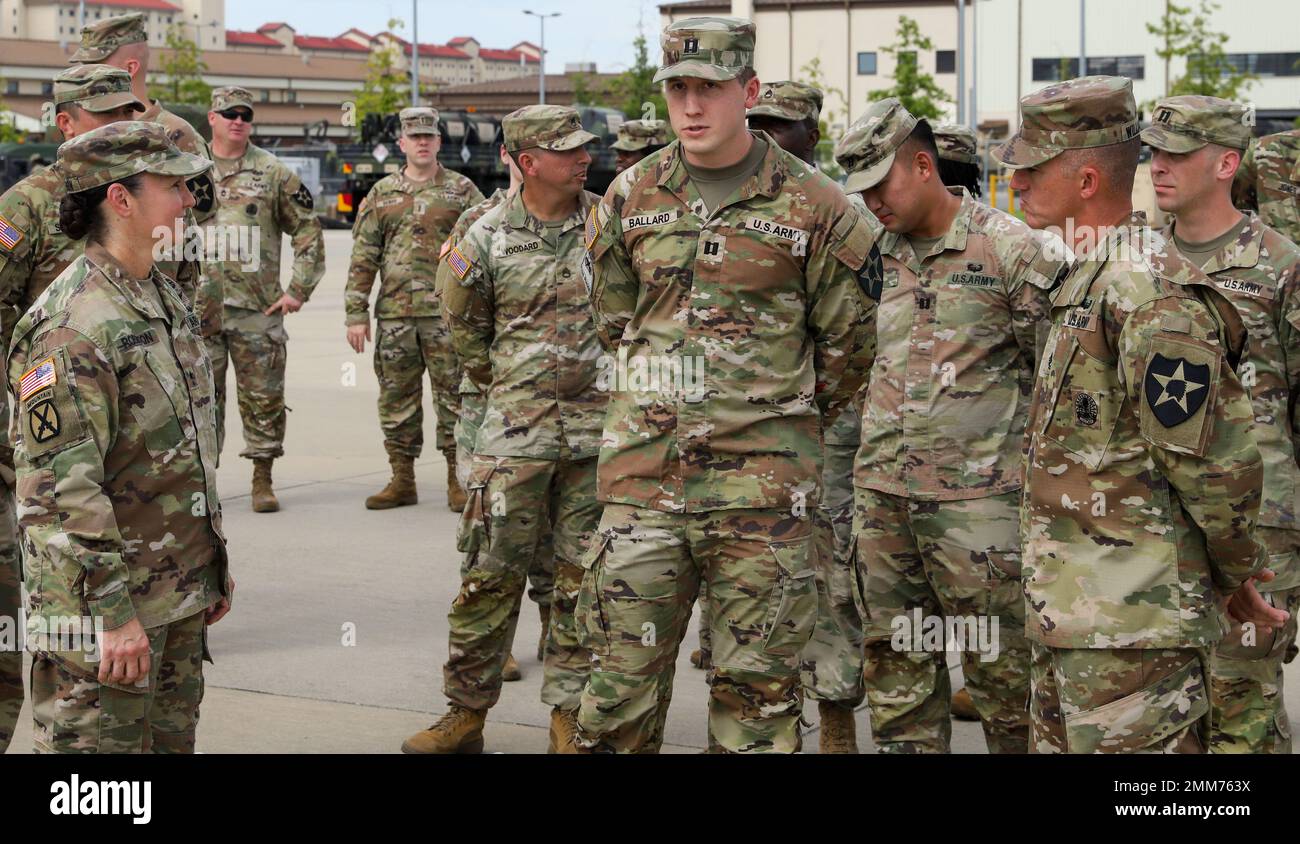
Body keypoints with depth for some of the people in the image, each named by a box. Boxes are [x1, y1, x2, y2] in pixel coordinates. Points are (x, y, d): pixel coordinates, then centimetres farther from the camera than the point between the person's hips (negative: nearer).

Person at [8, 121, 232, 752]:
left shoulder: (166, 298, 11)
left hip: (177, 599, 9)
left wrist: (212, 566, 20)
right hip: (104, 609, -9)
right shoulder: (71, 327, -20)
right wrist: (113, 612, -23)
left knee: (172, 741, 15)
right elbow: (62, 490, -24)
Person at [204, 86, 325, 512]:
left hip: (258, 307, -1)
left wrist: (298, 289, -1)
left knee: (263, 396, 2)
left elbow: (308, 231, 6)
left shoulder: (274, 173, 4)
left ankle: (262, 481, 12)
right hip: (198, 308, 1)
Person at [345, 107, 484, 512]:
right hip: (394, 313, 3)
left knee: (453, 396, -1)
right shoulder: (381, 194, 11)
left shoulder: (462, 190, 5)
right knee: (396, 398, 6)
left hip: (447, 311, -3)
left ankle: (458, 482, 6)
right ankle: (402, 481, 16)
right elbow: (363, 258, 10)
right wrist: (356, 313, 3)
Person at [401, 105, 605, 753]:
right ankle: (466, 714, 13)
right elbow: (464, 328, 13)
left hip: (598, 427, 1)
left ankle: (570, 717, 16)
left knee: (583, 578, 6)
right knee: (491, 572, 1)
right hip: (514, 430, -1)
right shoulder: (488, 238, -1)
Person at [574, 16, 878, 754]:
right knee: (622, 675, 7)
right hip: (644, 469, 3)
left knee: (758, 690, 5)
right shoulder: (631, 198, 6)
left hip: (761, 480, -3)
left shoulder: (812, 206, -3)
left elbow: (848, 340, 6)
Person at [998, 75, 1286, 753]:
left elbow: (1216, 461, -18)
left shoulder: (1152, 293, -19)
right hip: (1068, 616, 10)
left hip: (1133, 624, -10)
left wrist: (1232, 577, -4)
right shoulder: (1090, 279, 16)